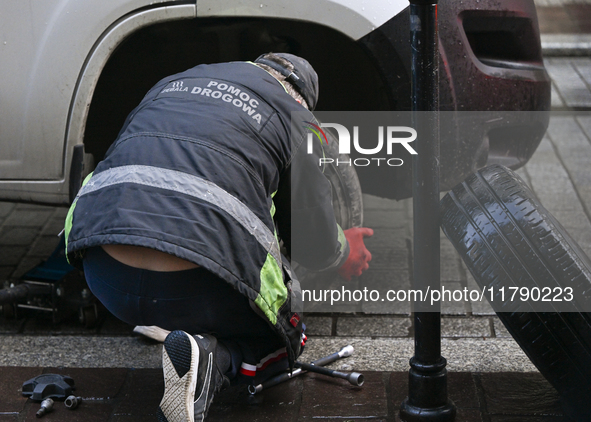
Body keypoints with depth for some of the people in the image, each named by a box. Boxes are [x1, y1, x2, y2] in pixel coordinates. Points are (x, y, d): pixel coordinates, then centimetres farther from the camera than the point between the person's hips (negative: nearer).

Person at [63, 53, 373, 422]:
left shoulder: (171, 84, 27)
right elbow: (314, 248, 16)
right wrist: (345, 253, 41)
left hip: (103, 278, 5)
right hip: (195, 289, -5)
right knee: (283, 338, 24)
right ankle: (214, 357, -7)